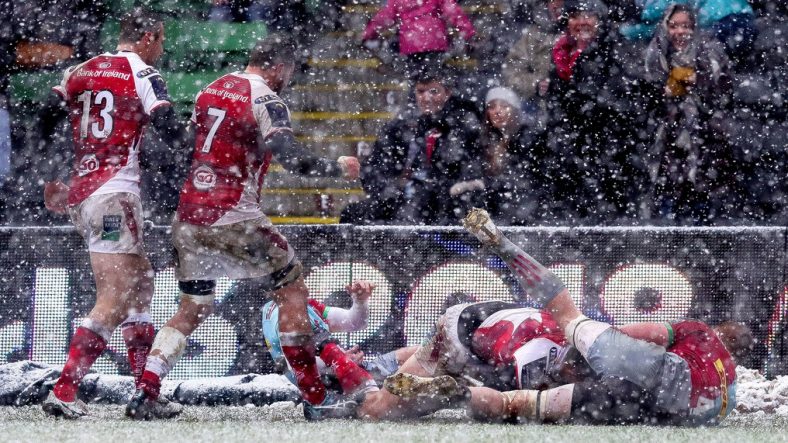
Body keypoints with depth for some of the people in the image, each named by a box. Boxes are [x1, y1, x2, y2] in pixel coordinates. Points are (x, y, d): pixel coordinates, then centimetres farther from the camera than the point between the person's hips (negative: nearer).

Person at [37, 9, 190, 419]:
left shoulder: (82, 71, 14)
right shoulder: (142, 74, -5)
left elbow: (45, 119, 16)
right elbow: (169, 129, -14)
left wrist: (50, 179, 26)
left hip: (79, 195, 8)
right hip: (114, 195, -8)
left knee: (140, 283, 18)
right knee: (115, 299, -10)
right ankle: (64, 391, -19)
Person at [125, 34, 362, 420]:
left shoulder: (211, 90, 14)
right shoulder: (265, 100, -9)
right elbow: (290, 157, -18)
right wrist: (338, 168, -5)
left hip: (190, 215, 7)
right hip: (232, 217, -7)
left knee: (193, 309, 15)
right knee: (292, 289, 5)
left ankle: (145, 391, -2)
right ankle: (315, 397, 4)